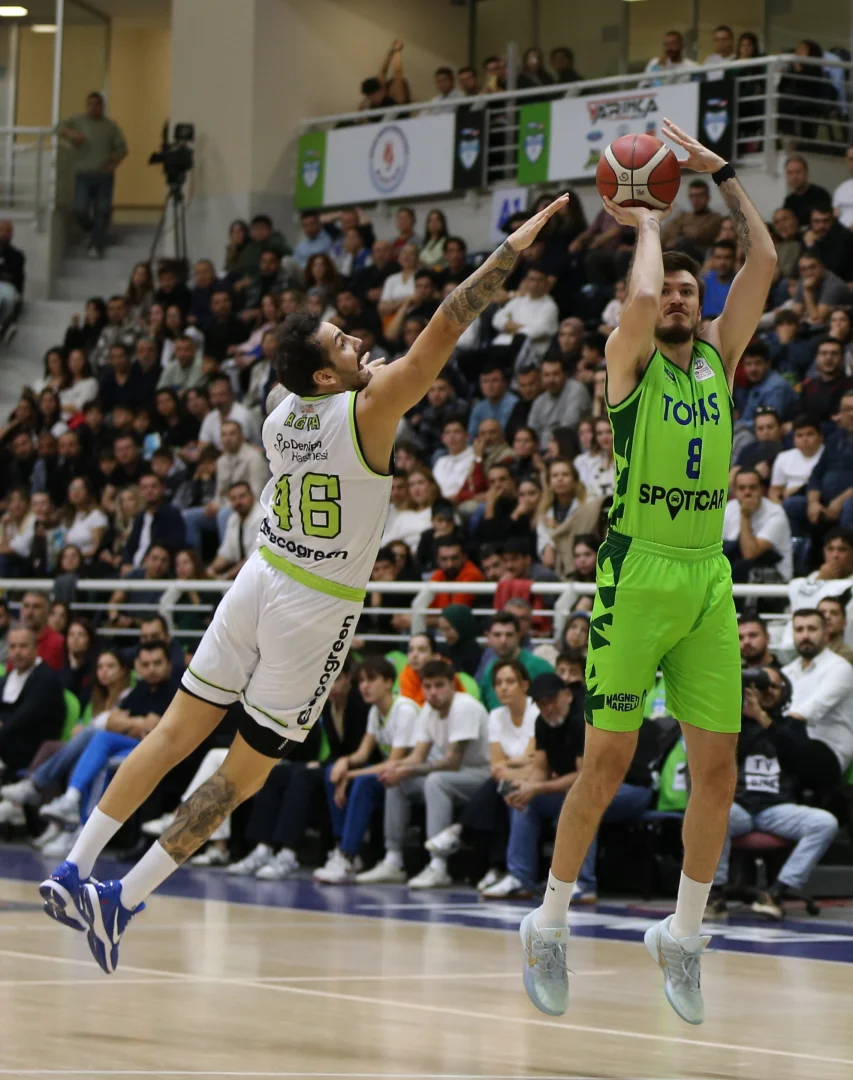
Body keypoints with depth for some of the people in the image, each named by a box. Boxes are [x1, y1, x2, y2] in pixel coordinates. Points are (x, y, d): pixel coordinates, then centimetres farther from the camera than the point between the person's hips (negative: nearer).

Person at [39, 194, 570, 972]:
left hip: (261, 581, 5)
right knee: (244, 774, 3)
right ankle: (122, 901, -1)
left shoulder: (279, 404, 2)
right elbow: (445, 330, -18)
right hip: (318, 610, -5)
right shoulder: (370, 410, -16)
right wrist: (511, 250, -15)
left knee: (175, 735, 10)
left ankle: (75, 870, 3)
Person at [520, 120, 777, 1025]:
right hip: (637, 576, -5)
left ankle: (681, 937, 16)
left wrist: (720, 173, 5)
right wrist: (648, 226, -4)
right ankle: (549, 927, 11)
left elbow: (765, 261, 6)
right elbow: (641, 292, -22)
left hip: (709, 580, 5)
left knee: (717, 769, 3)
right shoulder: (631, 362, -1)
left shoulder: (718, 358, 12)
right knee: (606, 765, -2)